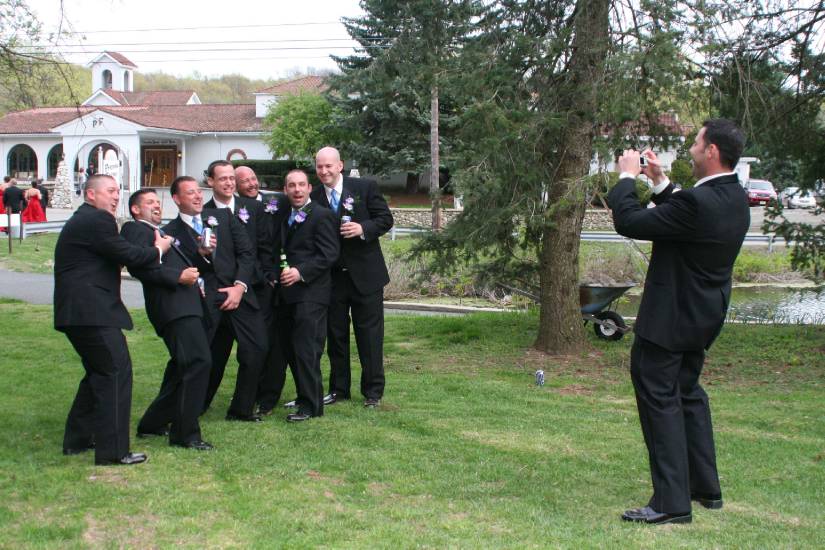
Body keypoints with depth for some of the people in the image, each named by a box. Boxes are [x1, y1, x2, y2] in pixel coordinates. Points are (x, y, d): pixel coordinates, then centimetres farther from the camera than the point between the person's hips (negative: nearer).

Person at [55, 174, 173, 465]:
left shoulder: (81, 220, 21)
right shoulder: (97, 220, -12)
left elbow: (120, 254, 18)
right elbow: (128, 255, -14)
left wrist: (151, 247, 10)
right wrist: (158, 249, 3)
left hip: (77, 310, 11)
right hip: (92, 312, -11)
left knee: (100, 372, 20)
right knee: (115, 372, -9)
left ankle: (77, 439, 28)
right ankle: (113, 450, -8)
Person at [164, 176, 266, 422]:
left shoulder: (223, 216, 14)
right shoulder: (171, 232, 6)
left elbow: (246, 253, 9)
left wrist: (240, 286, -3)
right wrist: (200, 253, -18)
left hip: (236, 293, 3)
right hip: (202, 300, -3)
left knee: (256, 349, -5)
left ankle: (241, 410, 10)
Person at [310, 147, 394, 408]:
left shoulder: (365, 188, -4)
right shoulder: (314, 198, 2)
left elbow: (386, 218, -3)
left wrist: (363, 228, -20)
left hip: (365, 274, -3)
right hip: (332, 276, 3)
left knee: (369, 334, 3)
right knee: (335, 334, 10)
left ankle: (373, 391, 11)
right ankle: (338, 389, 21)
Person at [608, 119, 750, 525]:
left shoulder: (700, 202, -27)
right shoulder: (734, 198, 2)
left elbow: (629, 222, -23)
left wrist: (627, 177, -8)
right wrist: (660, 182, 12)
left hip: (669, 319, -10)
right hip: (703, 315, 10)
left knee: (659, 399, -2)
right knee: (688, 393, 22)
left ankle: (671, 502, 0)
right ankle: (706, 487, 32)